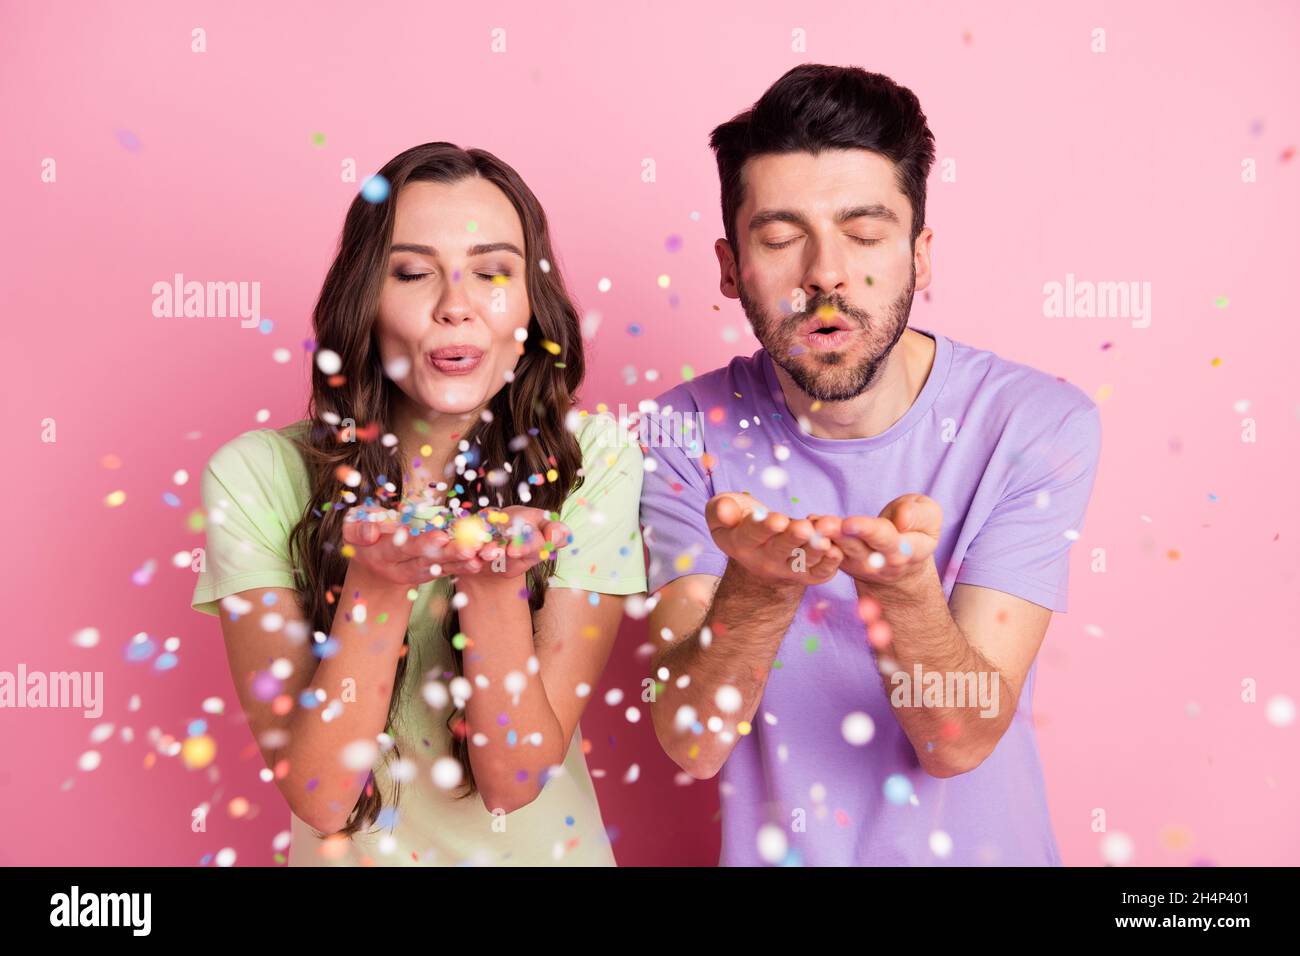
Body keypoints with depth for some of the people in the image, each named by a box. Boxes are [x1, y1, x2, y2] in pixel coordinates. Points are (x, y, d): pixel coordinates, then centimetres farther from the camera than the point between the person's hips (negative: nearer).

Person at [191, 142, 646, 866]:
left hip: (544, 848, 0)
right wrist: (376, 580, -26)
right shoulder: (256, 475, -11)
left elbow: (515, 781, -13)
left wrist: (495, 574, -26)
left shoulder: (594, 459, -11)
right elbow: (319, 797, -13)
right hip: (350, 855, 1)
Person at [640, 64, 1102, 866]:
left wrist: (905, 583, -31)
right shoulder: (688, 433, -9)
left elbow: (957, 745, -14)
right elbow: (692, 743, -13)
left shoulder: (1041, 425, -12)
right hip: (772, 845, 1)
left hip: (975, 843, 0)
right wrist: (757, 586, -29)